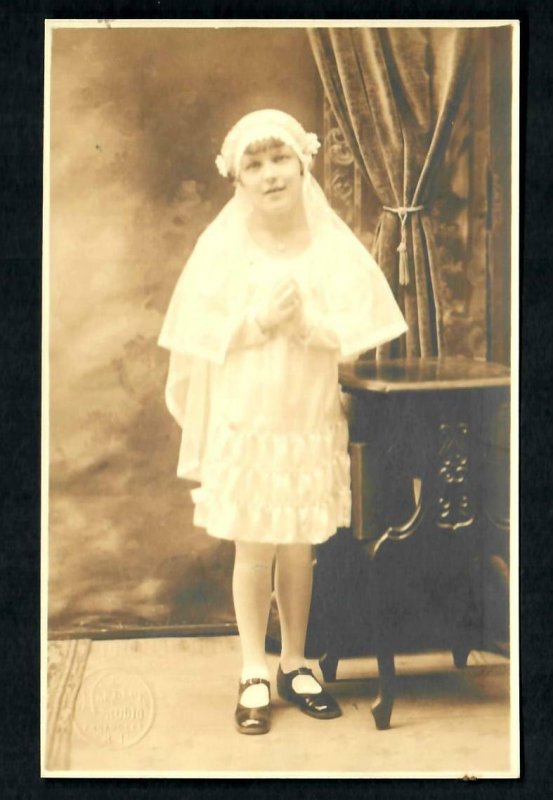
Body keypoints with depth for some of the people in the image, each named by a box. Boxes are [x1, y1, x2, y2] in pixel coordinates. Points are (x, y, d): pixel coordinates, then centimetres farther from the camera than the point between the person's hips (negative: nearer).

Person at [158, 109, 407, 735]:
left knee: (299, 547, 11)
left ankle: (294, 665, 28)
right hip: (244, 424, -1)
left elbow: (354, 338, -5)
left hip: (311, 424, 1)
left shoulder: (334, 248, -3)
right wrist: (259, 321, -19)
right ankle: (254, 674, 22)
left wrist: (305, 322, -21)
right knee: (254, 549, 6)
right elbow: (201, 342, -6)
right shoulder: (222, 250, -4)